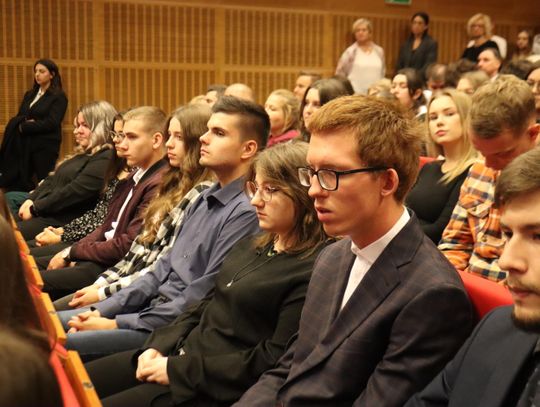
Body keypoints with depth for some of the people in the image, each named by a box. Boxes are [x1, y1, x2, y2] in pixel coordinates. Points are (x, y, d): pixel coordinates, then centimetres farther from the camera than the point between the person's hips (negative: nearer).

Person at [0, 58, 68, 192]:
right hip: (25, 146, 6)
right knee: (21, 185, 3)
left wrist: (25, 127, -10)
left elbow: (51, 123, -14)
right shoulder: (29, 94, 17)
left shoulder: (58, 96, -3)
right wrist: (25, 123, -11)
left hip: (45, 146, -6)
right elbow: (18, 118, 11)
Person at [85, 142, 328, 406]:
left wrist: (178, 369, -17)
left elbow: (272, 362, -21)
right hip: (182, 352, 8)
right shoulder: (250, 246, 11)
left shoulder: (311, 273, -18)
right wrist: (159, 346, -1)